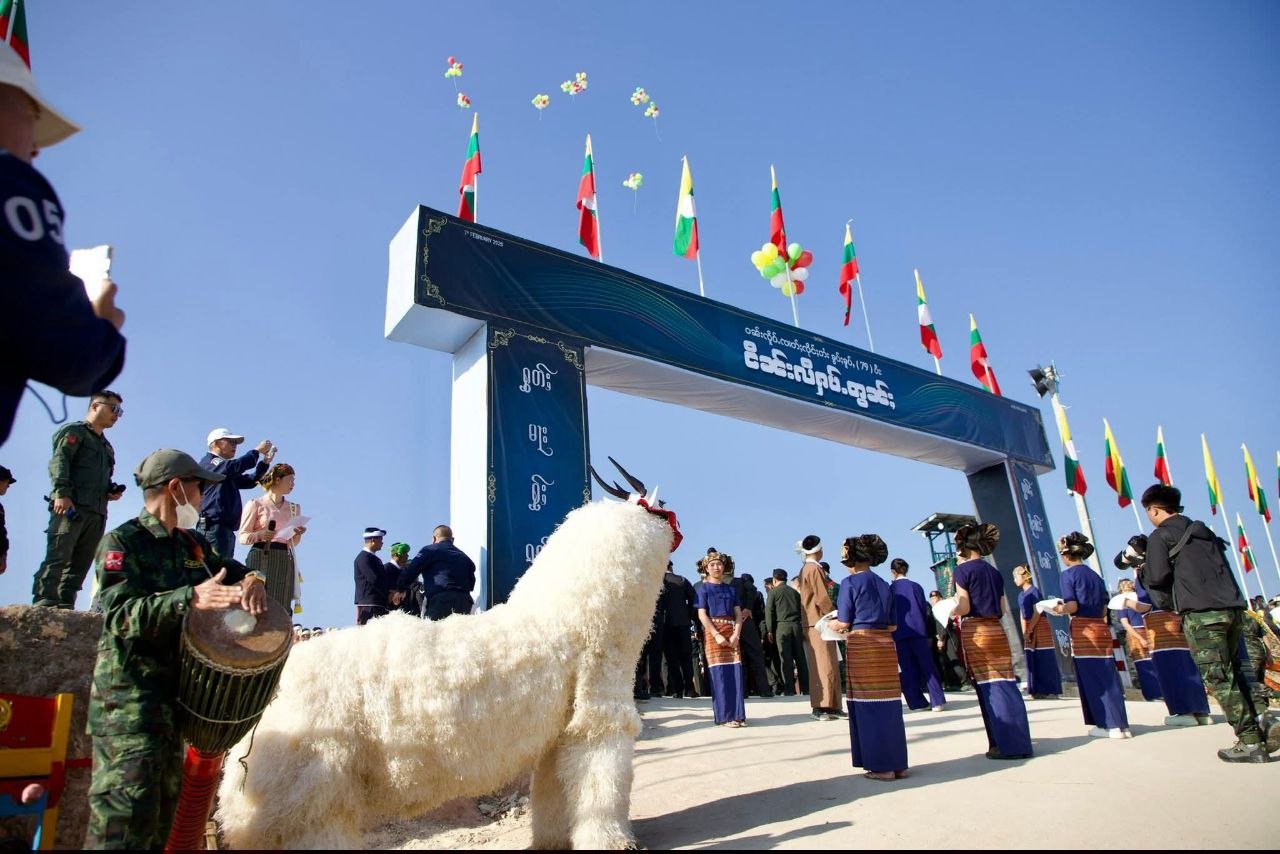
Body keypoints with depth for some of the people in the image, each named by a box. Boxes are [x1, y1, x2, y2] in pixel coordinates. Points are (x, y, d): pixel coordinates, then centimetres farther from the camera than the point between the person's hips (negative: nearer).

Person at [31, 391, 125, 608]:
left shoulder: (107, 447, 31)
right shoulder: (74, 431, 6)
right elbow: (58, 461, -9)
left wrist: (112, 491, 12)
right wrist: (62, 493, -22)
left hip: (97, 513, 8)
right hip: (70, 507, -7)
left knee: (81, 563, 2)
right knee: (58, 557, -15)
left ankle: (65, 606, 1)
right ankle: (43, 603, -17)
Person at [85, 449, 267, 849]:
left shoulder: (192, 542, 12)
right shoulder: (122, 542, -11)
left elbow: (230, 568, 20)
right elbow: (120, 614, -22)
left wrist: (251, 579, -5)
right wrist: (189, 598, -37)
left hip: (174, 688, 8)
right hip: (129, 692, -8)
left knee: (166, 799, 13)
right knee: (128, 806, -13)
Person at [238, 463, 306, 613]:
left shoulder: (294, 508, 20)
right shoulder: (256, 504, 5)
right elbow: (242, 537, 1)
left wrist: (298, 534, 2)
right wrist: (260, 535, -18)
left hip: (285, 560, 4)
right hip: (261, 557, -4)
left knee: (281, 606, -4)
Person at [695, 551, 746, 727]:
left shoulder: (730, 589, 16)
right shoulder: (704, 588, 6)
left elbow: (738, 614, 10)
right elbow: (702, 615, -3)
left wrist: (736, 634, -6)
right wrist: (716, 635, -14)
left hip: (731, 634, 3)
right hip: (712, 632, -3)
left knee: (735, 672, -2)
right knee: (719, 673, -6)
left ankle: (738, 714, 5)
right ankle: (724, 716, -1)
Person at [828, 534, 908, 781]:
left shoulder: (850, 583, -4)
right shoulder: (884, 585, 13)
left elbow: (843, 623, -5)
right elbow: (892, 624, 15)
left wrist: (831, 625, 14)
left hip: (861, 646, -6)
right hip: (886, 644, 6)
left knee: (867, 705, 1)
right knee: (888, 704, 10)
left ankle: (881, 766, 5)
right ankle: (897, 764, 15)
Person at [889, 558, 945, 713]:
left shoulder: (889, 589, 1)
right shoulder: (915, 586, 2)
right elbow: (925, 610, 3)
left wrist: (891, 635, 12)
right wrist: (929, 635, 10)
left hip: (899, 634, 0)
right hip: (918, 631, 0)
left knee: (908, 669, 5)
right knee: (927, 666, 4)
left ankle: (917, 702, 4)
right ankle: (937, 701, -1)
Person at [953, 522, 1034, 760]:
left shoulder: (962, 570, -6)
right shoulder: (994, 572, 13)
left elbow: (964, 607, -12)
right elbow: (1003, 609, 12)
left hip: (975, 632, -6)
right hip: (997, 630, 6)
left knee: (989, 688, -1)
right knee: (1006, 685, 7)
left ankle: (1005, 745, 1)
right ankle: (1020, 742, 10)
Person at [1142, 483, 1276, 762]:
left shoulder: (1160, 537, -1)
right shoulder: (1203, 531, 22)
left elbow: (1158, 578, -8)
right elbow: (1219, 568, 24)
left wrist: (1143, 576, 12)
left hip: (1201, 614, -8)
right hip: (1233, 608, 8)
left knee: (1218, 678, -2)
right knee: (1231, 672, 20)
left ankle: (1251, 741, -1)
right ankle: (1263, 721, 6)